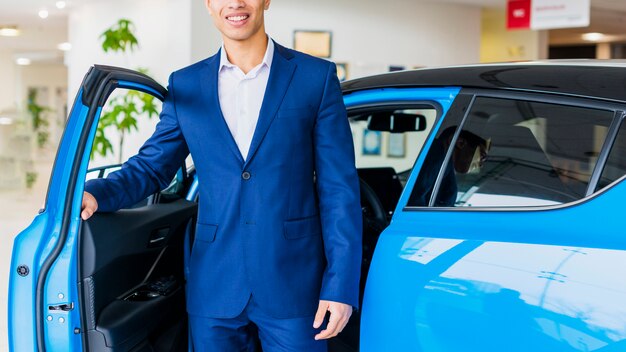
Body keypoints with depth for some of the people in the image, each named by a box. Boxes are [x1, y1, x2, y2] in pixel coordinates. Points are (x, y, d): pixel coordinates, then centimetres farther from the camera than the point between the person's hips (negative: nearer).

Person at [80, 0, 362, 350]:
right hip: (216, 289, 2)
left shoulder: (317, 77, -2)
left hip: (294, 285, -2)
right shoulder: (185, 84, 7)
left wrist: (341, 285, -8)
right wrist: (97, 193, -10)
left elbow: (339, 189, -3)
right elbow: (152, 167, 11)